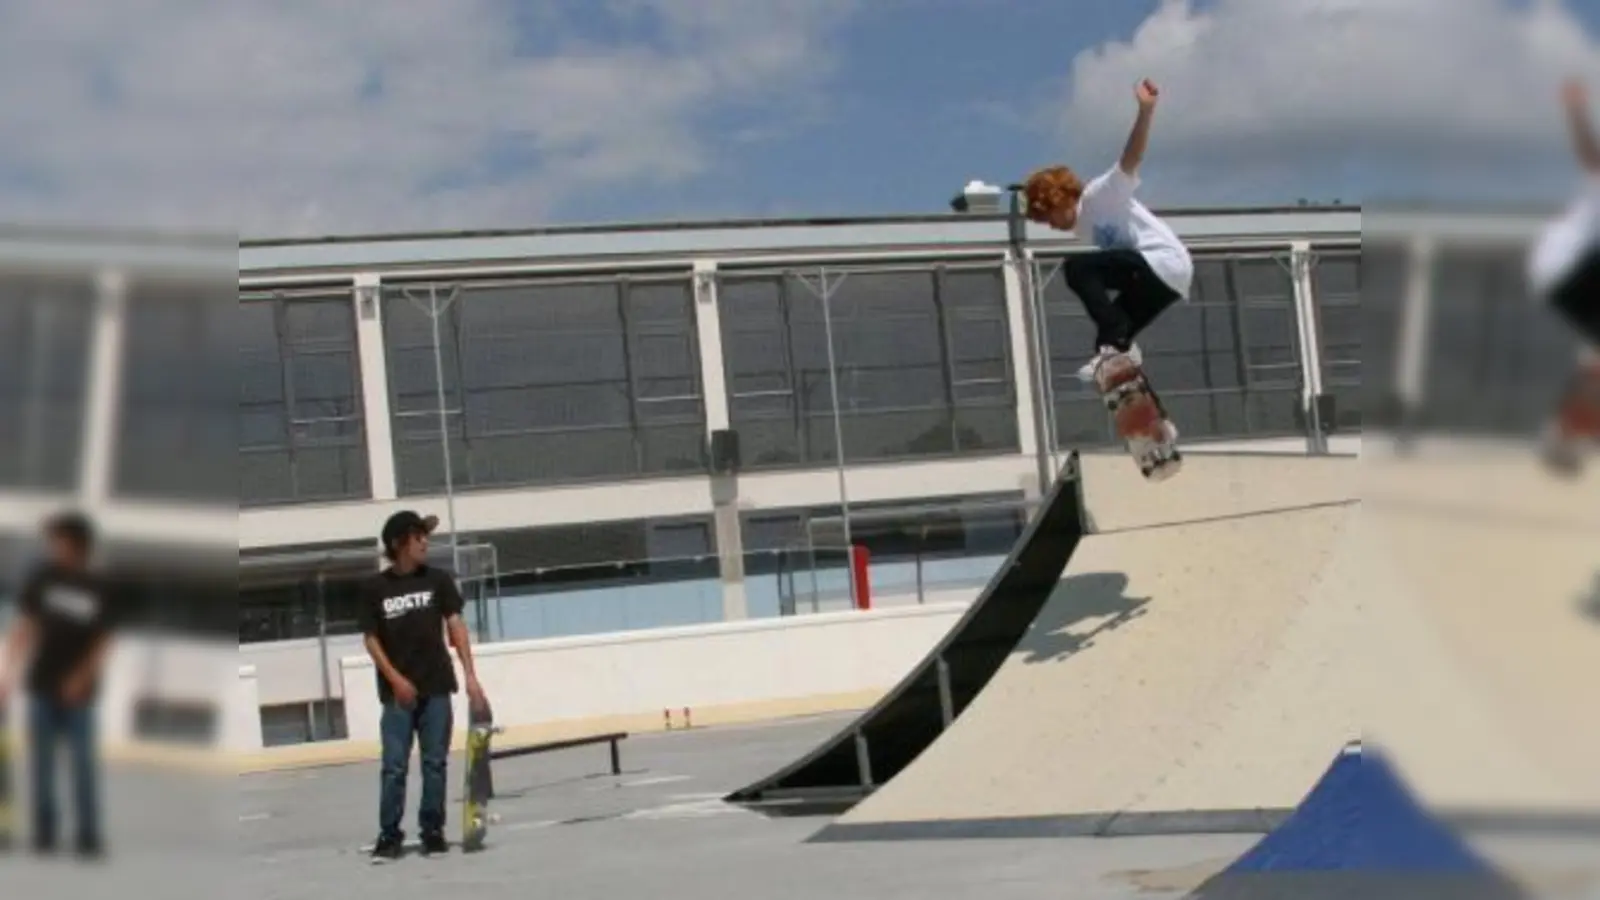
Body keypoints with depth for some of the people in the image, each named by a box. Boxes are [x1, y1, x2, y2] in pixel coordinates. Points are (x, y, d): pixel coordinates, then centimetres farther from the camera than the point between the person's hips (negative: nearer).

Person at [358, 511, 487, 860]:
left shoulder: (438, 579, 2)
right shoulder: (374, 588, -1)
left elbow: (455, 625, -1)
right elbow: (370, 638, 1)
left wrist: (470, 674, -9)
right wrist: (395, 679, -9)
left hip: (436, 688, 2)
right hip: (398, 691, -1)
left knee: (435, 763, 4)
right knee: (394, 766, -2)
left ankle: (432, 831, 12)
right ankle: (389, 835, 4)